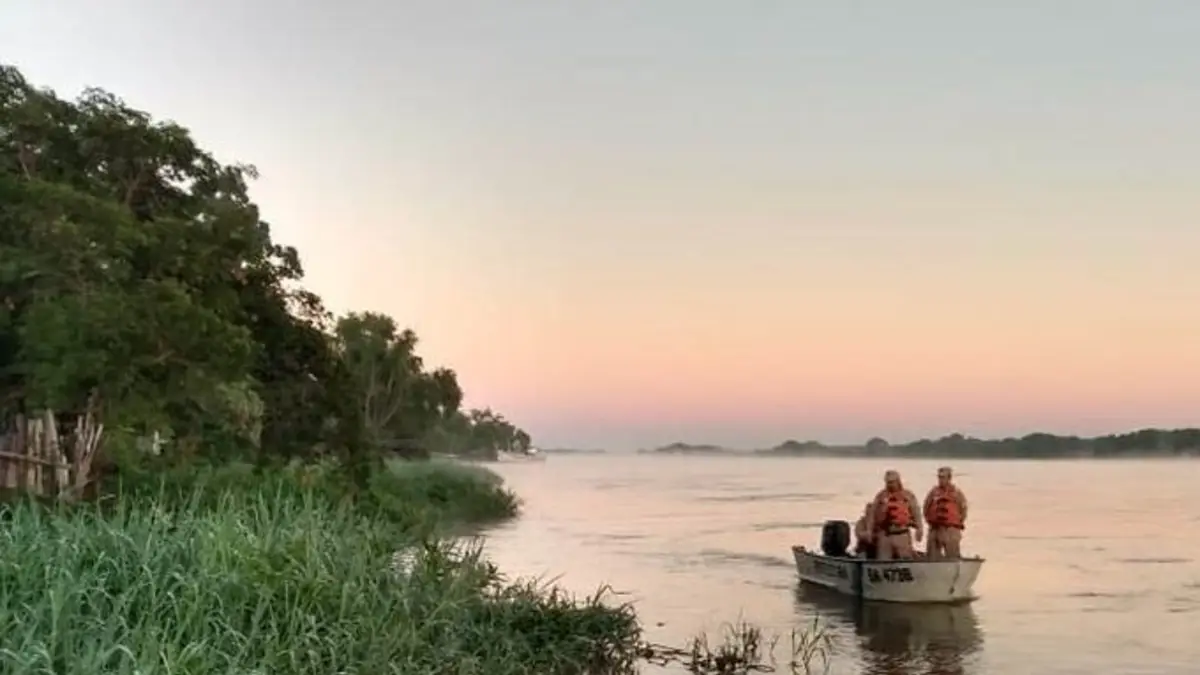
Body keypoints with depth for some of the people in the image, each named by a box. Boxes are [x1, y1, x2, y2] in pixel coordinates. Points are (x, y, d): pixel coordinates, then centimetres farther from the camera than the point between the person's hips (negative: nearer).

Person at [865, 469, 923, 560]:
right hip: (885, 535, 1)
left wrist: (919, 529, -3)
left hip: (902, 535, -1)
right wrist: (871, 532, 4)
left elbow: (916, 513, 3)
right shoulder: (881, 496, 6)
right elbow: (873, 514, 7)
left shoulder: (908, 495, 3)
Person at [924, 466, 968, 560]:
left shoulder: (956, 493, -2)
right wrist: (929, 520, 6)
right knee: (932, 556, 8)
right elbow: (926, 508, 14)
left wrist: (958, 523, 2)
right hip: (934, 529, 4)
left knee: (953, 558, -3)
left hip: (951, 530, -4)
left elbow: (963, 509, 2)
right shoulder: (933, 492, 6)